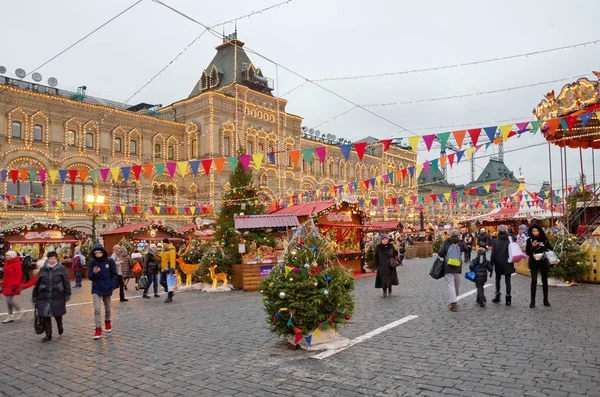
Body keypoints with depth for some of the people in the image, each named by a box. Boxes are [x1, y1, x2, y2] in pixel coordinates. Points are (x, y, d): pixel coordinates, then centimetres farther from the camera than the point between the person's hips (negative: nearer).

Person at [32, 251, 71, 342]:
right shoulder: (43, 270, 3)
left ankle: (60, 325, 43)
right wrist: (34, 297, 9)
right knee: (45, 316, 2)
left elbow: (66, 283, -3)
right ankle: (48, 335, 15)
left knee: (58, 314, 11)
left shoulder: (61, 269, -3)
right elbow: (37, 284, 8)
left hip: (57, 297, -2)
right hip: (44, 297, 2)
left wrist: (67, 295, -5)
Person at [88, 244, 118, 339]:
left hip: (107, 288, 0)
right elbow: (90, 277, -5)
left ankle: (107, 322, 42)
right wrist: (94, 272, -26)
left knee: (107, 308, 16)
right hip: (96, 289, 0)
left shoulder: (110, 261, -7)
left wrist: (112, 285, -10)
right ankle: (98, 329, -5)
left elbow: (115, 274, -1)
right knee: (97, 309, -12)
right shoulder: (92, 262, -5)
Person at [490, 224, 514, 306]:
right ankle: (508, 298, 0)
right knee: (507, 281, 4)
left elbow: (493, 253, -6)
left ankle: (497, 296, 13)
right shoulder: (509, 240, -5)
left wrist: (491, 264, 0)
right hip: (507, 264, 1)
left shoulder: (495, 241, -7)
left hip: (498, 264, 0)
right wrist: (512, 262, 9)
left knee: (498, 279, 15)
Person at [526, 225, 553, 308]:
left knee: (545, 281, 9)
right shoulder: (530, 240, -3)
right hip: (534, 263, -2)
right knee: (534, 281, -7)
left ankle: (546, 300, 20)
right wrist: (532, 247, -20)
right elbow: (527, 252, -4)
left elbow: (551, 249, 8)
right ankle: (532, 301, -2)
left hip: (544, 263, 2)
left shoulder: (545, 239, 0)